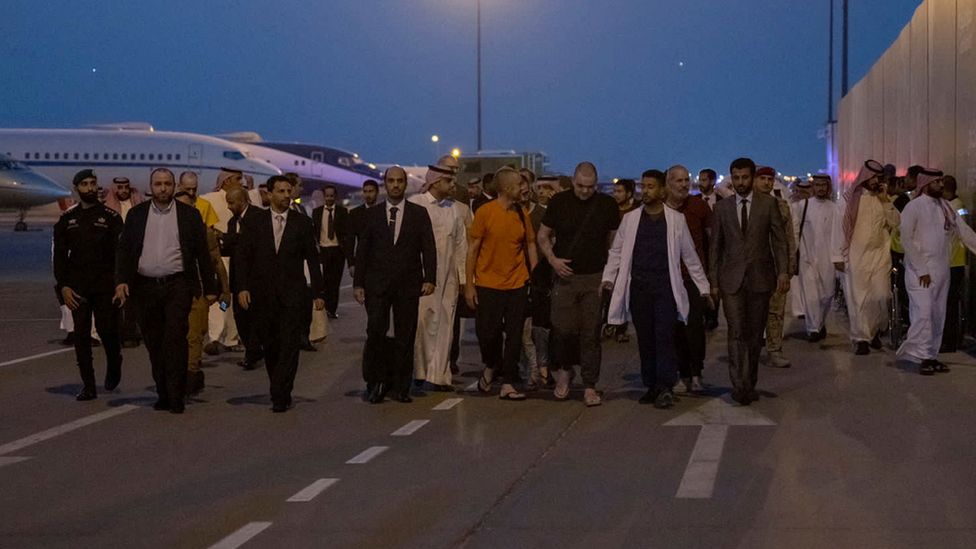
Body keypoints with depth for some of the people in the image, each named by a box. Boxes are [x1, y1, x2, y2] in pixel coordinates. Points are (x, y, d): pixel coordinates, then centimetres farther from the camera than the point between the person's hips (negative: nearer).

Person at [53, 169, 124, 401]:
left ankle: (114, 365, 26)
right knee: (81, 336, 0)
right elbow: (59, 255, 9)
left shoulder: (111, 217, 2)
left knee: (107, 330, -5)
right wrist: (63, 286, -1)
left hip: (105, 286, -2)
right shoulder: (67, 219, 9)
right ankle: (88, 386, 6)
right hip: (77, 288, 2)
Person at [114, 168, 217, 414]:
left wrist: (210, 288, 4)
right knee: (154, 343, 6)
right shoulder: (136, 214, 9)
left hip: (178, 285, -2)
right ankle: (163, 393, 15)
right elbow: (123, 250, 7)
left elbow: (202, 253, 6)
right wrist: (121, 281, -7)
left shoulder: (189, 214, 5)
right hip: (146, 287, 2)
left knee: (176, 338, -12)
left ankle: (176, 396, -9)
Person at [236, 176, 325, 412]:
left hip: (292, 295, -1)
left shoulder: (302, 222, 5)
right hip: (262, 295, 1)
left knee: (289, 347, -9)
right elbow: (244, 258, 4)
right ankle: (281, 391, 21)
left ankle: (280, 397, -9)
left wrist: (318, 293, 3)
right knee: (270, 348, 7)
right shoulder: (254, 221, 6)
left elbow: (312, 259, 6)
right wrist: (242, 287, -7)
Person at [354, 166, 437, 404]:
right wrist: (358, 283, 2)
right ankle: (375, 383, 5)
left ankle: (400, 387, 10)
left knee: (405, 337, 2)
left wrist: (429, 278, -9)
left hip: (408, 285, 0)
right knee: (375, 333, -8)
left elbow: (428, 248, 2)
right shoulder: (372, 214, 8)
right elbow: (362, 251, 8)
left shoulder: (419, 214, 6)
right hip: (377, 284, 0)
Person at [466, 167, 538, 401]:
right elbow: (472, 249, -4)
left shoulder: (522, 214, 5)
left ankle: (507, 384, 8)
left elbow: (530, 245, 11)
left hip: (517, 285, 3)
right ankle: (490, 367, 30)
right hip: (488, 284, -3)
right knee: (487, 332, 0)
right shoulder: (485, 212, -7)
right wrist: (469, 284, -7)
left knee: (514, 335, 2)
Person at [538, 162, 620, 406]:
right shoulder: (559, 202, 2)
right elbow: (543, 235, 10)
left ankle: (590, 386, 8)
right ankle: (565, 370, 22)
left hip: (596, 278, 0)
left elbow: (615, 242, 10)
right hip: (565, 276, 0)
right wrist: (552, 259, -7)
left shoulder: (607, 205, 3)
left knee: (591, 334, 0)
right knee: (563, 329, -6)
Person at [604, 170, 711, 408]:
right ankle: (651, 386, 12)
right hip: (638, 287, 2)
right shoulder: (630, 219, 10)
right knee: (645, 339, 4)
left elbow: (689, 254, 11)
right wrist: (608, 278, -1)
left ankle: (665, 387, -13)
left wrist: (703, 287, 10)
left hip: (666, 286, -2)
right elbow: (617, 251, 12)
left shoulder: (676, 219, 6)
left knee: (665, 335, -12)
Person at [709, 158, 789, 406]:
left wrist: (783, 271, -7)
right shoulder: (722, 207, 7)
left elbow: (779, 239, 3)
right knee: (736, 332, -10)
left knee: (755, 333, 7)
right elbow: (715, 246, 9)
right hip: (732, 279, 0)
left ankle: (750, 383, 18)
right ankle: (740, 386, -14)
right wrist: (713, 280, 5)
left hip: (760, 277, 0)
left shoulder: (768, 203, 4)